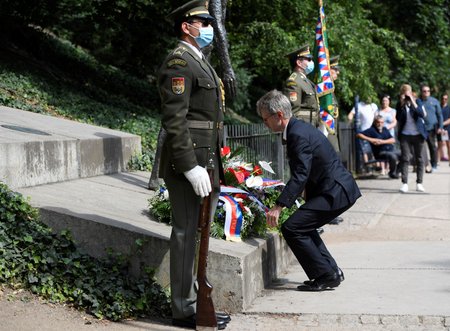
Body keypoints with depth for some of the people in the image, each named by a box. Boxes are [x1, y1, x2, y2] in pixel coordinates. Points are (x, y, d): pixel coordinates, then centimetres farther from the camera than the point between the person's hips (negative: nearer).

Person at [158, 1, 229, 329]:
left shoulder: (201, 62, 20)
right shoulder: (178, 63, -12)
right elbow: (174, 120, -20)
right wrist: (192, 168, -24)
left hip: (205, 160, 10)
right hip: (188, 162, -10)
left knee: (196, 232, 13)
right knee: (186, 234, -4)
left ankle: (193, 301, 22)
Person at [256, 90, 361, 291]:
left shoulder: (298, 134, -19)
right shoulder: (299, 128, 13)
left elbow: (300, 175, -25)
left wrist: (279, 207, -28)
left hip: (335, 192, -11)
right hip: (339, 189, 11)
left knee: (291, 228, -12)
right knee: (303, 227, 18)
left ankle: (326, 275, -4)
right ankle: (332, 271, 21)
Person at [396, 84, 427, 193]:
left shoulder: (417, 101, 1)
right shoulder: (399, 104, 3)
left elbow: (422, 114, -15)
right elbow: (398, 118, -8)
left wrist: (413, 102, -17)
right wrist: (402, 105, -14)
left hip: (418, 134, 0)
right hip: (405, 135, 0)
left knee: (419, 159, 6)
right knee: (405, 159, -7)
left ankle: (419, 183, 12)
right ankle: (404, 183, -10)